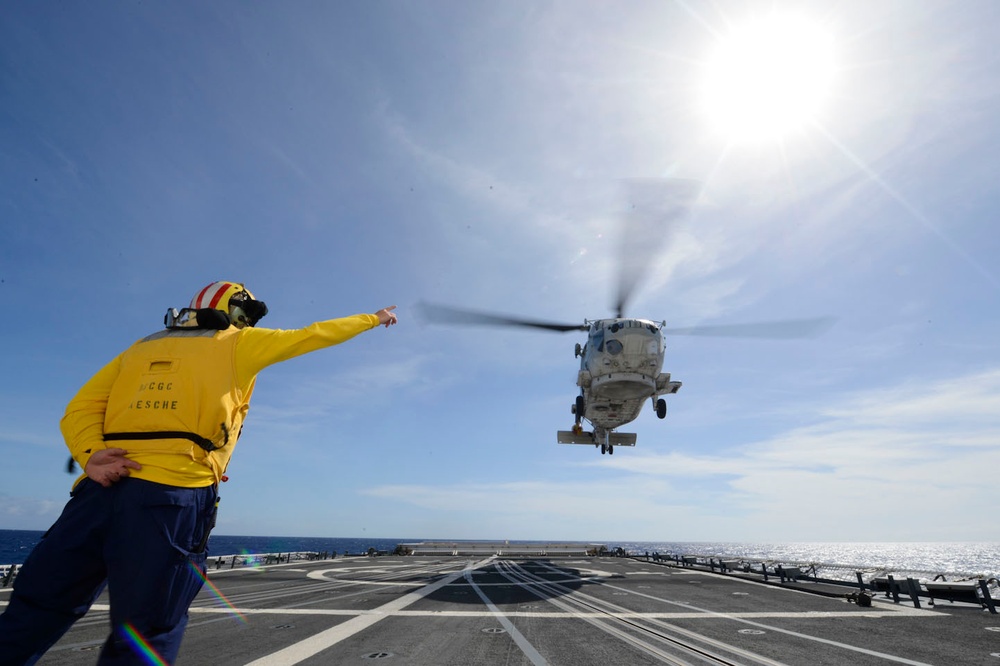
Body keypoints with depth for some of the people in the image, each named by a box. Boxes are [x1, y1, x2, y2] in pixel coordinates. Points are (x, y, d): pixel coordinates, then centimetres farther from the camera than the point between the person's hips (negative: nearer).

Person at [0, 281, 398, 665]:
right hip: (176, 495, -5)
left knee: (32, 618, 12)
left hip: (100, 490, 5)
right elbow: (313, 336, 17)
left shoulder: (144, 346, 25)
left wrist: (91, 456, -2)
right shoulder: (236, 343, 12)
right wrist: (373, 318, 28)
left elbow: (80, 408, 14)